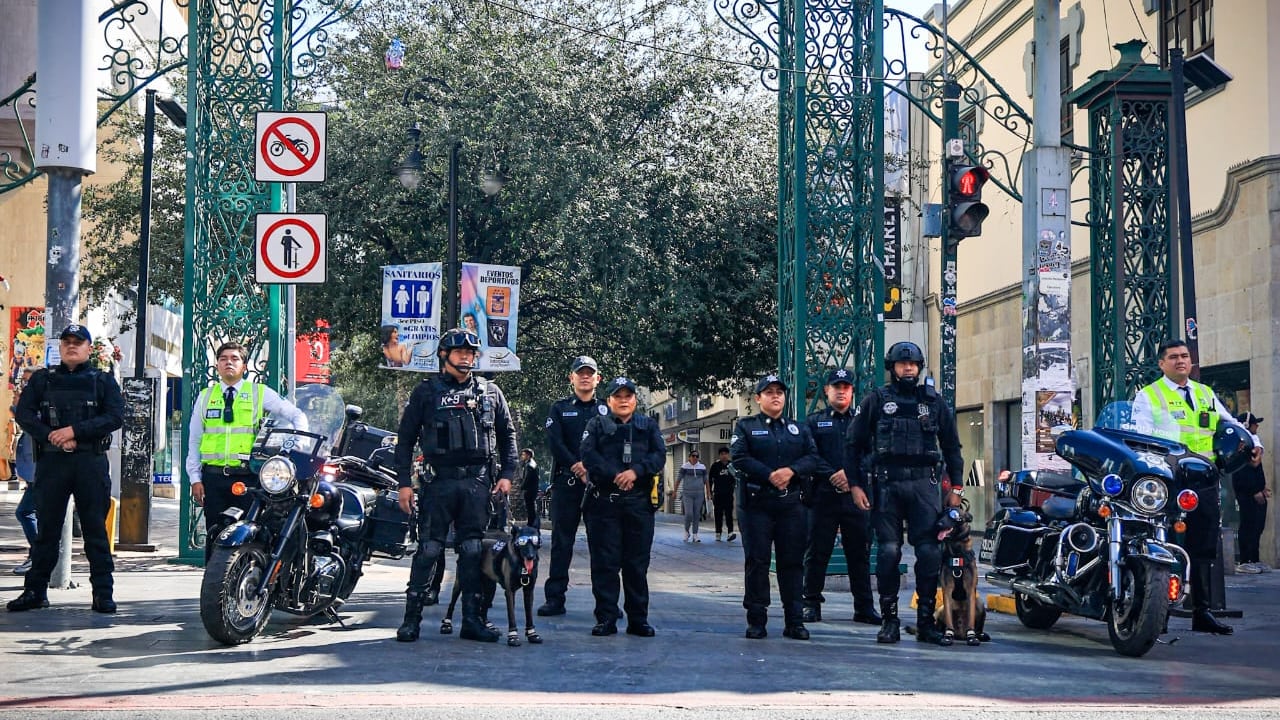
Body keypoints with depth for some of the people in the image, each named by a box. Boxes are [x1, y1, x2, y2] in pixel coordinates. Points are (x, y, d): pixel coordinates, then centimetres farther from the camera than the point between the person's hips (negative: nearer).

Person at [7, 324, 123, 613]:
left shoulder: (103, 381, 9)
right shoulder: (42, 379, 13)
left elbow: (115, 416, -4)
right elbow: (24, 413, 3)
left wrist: (75, 431, -14)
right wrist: (53, 437, -12)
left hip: (91, 462, -1)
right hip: (51, 460, 1)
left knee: (95, 528, 0)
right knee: (47, 527, 5)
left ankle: (103, 592, 2)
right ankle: (35, 590, 10)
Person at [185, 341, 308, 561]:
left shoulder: (261, 393, 8)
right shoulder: (205, 397, 15)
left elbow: (297, 416, 12)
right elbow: (194, 441, 16)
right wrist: (195, 479, 7)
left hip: (248, 477, -2)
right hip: (213, 478, 2)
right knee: (215, 537, 3)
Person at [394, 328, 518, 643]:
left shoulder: (490, 392, 13)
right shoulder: (427, 392, 6)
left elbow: (507, 434, 17)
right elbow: (406, 438, 6)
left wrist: (506, 474, 6)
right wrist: (404, 482, -1)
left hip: (478, 482, 2)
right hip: (439, 481, -2)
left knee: (473, 551, 4)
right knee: (429, 550, -5)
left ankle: (473, 620, 8)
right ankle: (412, 618, 0)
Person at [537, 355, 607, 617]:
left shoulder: (607, 410, 13)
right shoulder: (559, 409, 12)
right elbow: (555, 443, -2)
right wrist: (576, 466, -14)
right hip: (566, 482, 0)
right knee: (561, 540, 0)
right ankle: (555, 598, 2)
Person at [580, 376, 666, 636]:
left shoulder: (648, 426, 16)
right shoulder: (597, 425, 11)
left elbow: (659, 455, 3)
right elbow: (588, 455, -3)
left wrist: (636, 471, -14)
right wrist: (614, 476, -15)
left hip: (639, 501, 1)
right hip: (603, 500, -1)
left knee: (637, 563, 3)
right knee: (605, 561, -2)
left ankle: (638, 619, 8)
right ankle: (606, 618, 2)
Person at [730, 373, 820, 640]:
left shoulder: (799, 429, 18)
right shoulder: (746, 426, 8)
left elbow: (812, 458, 5)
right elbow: (739, 458, -7)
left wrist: (791, 471, -14)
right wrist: (769, 475, -16)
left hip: (791, 503, 3)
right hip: (756, 503, -3)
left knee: (792, 561, 2)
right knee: (757, 561, -2)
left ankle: (794, 621, 6)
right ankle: (756, 621, 2)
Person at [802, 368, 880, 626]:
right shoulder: (813, 422, 10)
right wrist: (832, 475, -15)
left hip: (856, 496, 2)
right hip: (823, 496, -1)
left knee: (860, 552, 4)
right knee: (817, 552, 1)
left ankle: (864, 607, 9)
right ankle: (811, 604, 8)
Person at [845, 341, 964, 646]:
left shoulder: (934, 402, 14)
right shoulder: (876, 401, 8)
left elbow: (952, 446, 19)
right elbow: (853, 444, 8)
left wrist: (956, 487, 12)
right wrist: (855, 484, 0)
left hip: (923, 484, 2)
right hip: (886, 484, -2)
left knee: (930, 552, -5)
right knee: (889, 551, -4)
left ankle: (926, 621, 2)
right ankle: (889, 619, 3)